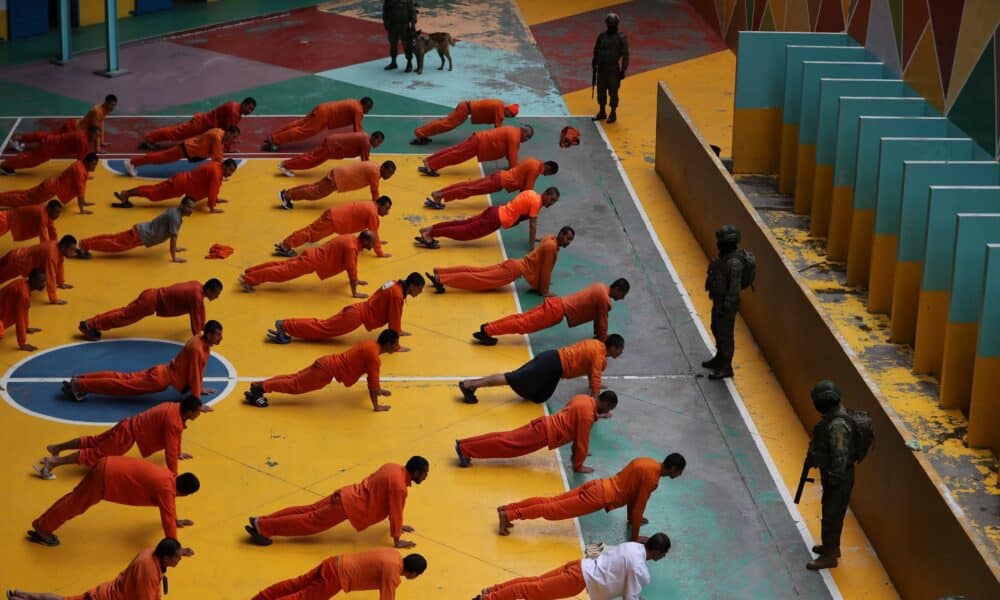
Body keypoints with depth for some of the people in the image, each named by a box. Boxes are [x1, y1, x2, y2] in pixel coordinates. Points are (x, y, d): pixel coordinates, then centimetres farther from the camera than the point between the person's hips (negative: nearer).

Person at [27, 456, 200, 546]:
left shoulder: (168, 475, 10)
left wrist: (175, 520, 39)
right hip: (108, 476, -9)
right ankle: (42, 528, 17)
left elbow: (168, 506, 30)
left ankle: (42, 525, 30)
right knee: (77, 503, 5)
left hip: (108, 466, 9)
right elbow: (168, 518, -16)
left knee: (76, 498, 19)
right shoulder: (167, 489, -17)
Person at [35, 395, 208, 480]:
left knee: (93, 442, 21)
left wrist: (178, 453, 32)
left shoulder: (176, 407, 5)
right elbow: (170, 450, -25)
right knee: (94, 455, -9)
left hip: (128, 426, 9)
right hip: (128, 435, -9)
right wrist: (173, 477, -21)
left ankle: (56, 448, 30)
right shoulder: (174, 422, -25)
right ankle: (52, 462, -14)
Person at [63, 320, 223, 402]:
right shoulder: (197, 349, -27)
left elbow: (198, 369, 18)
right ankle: (79, 386, -6)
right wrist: (196, 401, -23)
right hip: (161, 379, -9)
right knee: (124, 384, -7)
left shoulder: (201, 341, 4)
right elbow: (195, 374, -26)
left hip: (163, 372, 9)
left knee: (125, 378, 12)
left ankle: (80, 380, 15)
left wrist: (199, 388, 20)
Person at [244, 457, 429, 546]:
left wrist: (397, 525, 27)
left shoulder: (393, 468, 9)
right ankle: (262, 527, -6)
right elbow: (396, 511, -16)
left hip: (347, 495, 9)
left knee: (310, 511, 11)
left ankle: (261, 522, 10)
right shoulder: (399, 486, -21)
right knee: (311, 521, -5)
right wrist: (397, 541, -6)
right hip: (351, 506, -9)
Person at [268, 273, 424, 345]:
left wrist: (398, 331, 29)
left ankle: (285, 324, 8)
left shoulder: (396, 285, 10)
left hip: (356, 311, 9)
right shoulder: (397, 295, -20)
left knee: (323, 326, 10)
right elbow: (394, 320, -20)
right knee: (322, 329, -8)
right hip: (357, 317, -9)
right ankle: (285, 326, -10)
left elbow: (392, 316, 25)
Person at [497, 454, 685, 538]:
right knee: (553, 510, -11)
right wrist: (634, 537, -6)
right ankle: (508, 515, -17)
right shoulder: (651, 476, -16)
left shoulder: (647, 463, 14)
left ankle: (507, 509, 1)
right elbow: (639, 505, -15)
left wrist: (632, 518, 35)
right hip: (600, 496, -9)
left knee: (551, 502, 5)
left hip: (598, 486, 9)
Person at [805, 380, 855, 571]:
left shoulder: (837, 425, -32)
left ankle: (829, 556, 16)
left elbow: (840, 456, -29)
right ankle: (832, 546, 39)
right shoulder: (835, 413, -1)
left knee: (831, 515, 4)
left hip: (838, 478, -10)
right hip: (832, 473, 10)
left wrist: (834, 480, -21)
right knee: (832, 512, 23)